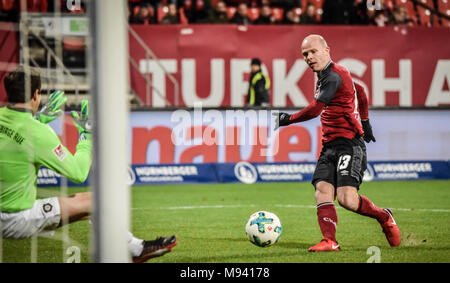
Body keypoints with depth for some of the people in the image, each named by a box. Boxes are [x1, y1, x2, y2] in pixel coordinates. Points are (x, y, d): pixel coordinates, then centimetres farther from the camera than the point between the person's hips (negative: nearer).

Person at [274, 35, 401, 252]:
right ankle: (330, 241, -23)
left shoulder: (333, 76, -13)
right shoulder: (326, 75, 20)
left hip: (349, 144, -10)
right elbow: (360, 91, 36)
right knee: (322, 192, -12)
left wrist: (287, 119, -2)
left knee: (347, 199, -19)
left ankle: (384, 217, 8)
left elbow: (314, 110, -17)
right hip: (329, 146, 10)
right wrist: (365, 122, 44)